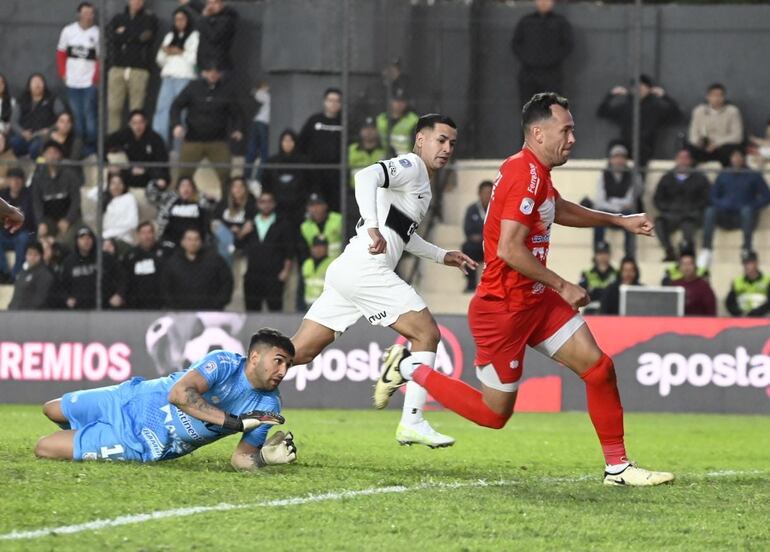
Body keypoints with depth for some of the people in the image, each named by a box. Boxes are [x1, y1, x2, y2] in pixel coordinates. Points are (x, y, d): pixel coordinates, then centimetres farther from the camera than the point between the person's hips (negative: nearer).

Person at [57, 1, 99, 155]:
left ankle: (91, 148, -3)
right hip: (72, 82, 3)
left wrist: (96, 78, -10)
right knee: (77, 116, 8)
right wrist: (63, 73, 5)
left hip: (89, 83, -3)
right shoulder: (68, 31, 5)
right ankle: (79, 147, 16)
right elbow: (61, 53, 13)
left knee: (89, 114, -8)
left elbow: (101, 59, -2)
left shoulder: (97, 33, -4)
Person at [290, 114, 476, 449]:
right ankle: (412, 422, -11)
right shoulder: (410, 166, -4)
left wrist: (442, 256, 38)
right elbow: (367, 177, -23)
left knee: (300, 351, 7)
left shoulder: (422, 183, 26)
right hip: (365, 268, -10)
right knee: (427, 334, -7)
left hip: (345, 271, 10)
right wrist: (373, 228, -35)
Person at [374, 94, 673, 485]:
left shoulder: (535, 172, 10)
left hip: (536, 299, 9)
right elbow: (508, 249, -29)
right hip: (502, 308, -9)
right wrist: (562, 286, -21)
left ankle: (617, 466, 5)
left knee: (598, 367, -2)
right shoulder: (525, 175, -22)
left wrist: (619, 221, 33)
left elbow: (558, 210, 34)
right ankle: (409, 369, 19)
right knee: (494, 413, 3)